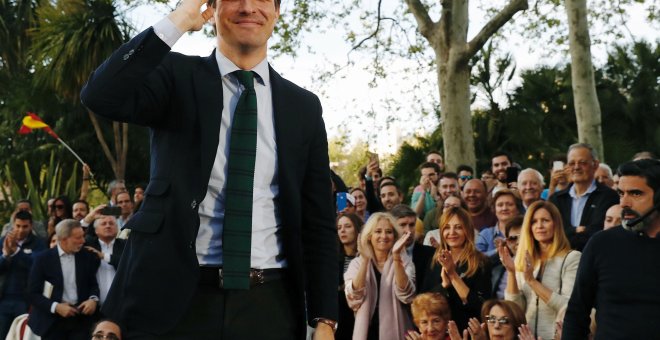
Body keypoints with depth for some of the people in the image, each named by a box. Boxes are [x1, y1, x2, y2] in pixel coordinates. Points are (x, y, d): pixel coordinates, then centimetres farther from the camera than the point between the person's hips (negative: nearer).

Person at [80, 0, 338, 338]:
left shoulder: (303, 106, 8)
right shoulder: (177, 76, 3)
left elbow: (318, 221, 7)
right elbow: (100, 97, -17)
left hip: (268, 304, 2)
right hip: (174, 298, -2)